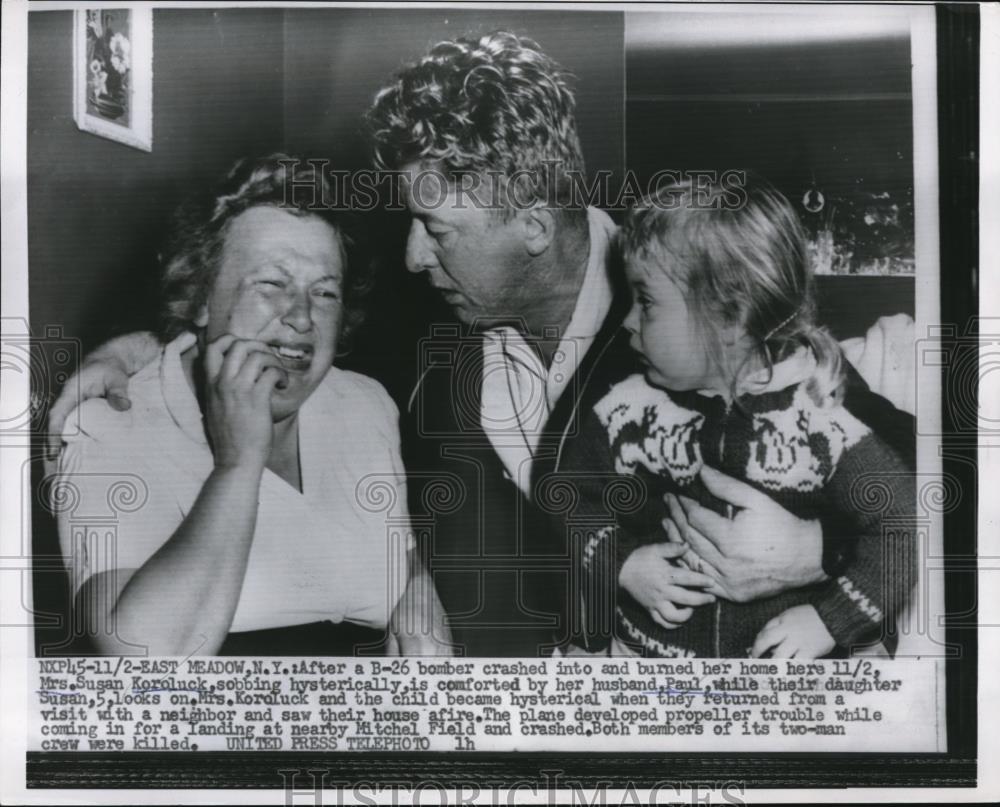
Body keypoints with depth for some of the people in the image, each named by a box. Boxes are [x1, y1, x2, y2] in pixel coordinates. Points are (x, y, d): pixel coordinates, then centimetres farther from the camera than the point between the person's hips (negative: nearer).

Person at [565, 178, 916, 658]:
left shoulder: (822, 428, -16)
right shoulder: (630, 412, -9)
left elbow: (902, 527, -10)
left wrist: (830, 620, -16)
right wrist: (618, 564, -12)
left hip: (783, 654, -1)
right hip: (649, 646, 2)